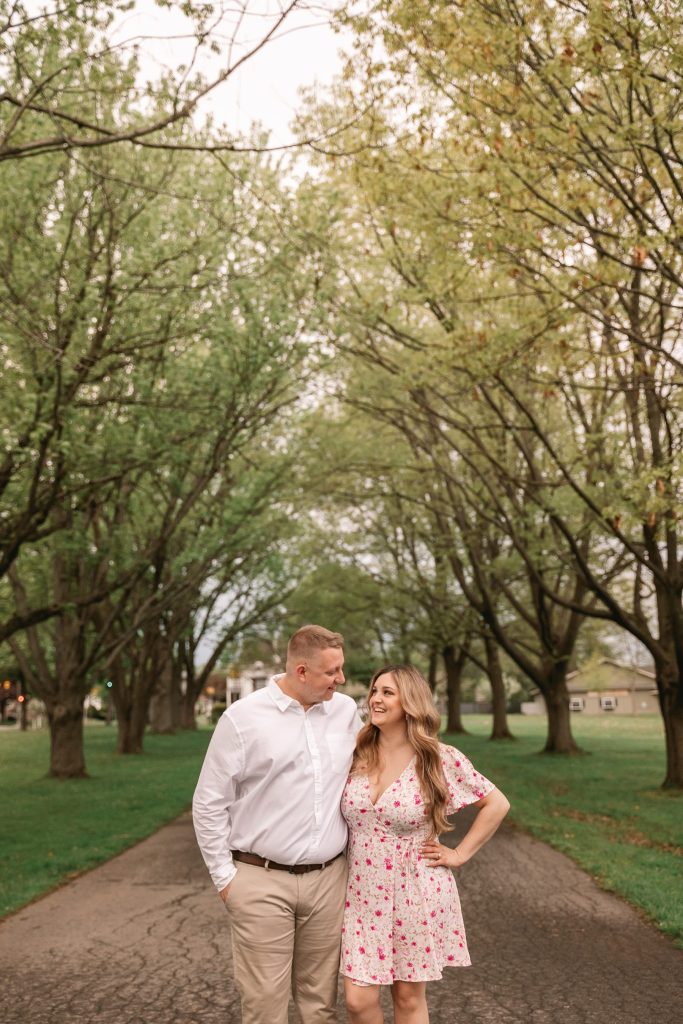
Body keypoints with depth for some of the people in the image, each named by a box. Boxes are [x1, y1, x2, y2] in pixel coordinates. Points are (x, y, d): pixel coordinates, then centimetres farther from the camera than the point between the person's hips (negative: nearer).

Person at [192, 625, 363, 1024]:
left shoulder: (347, 711, 3)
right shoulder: (243, 717, -9)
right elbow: (209, 804, -2)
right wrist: (225, 876, -1)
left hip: (329, 879, 3)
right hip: (262, 881, -3)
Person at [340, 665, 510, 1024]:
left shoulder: (441, 758, -11)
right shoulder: (355, 753, -3)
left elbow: (496, 804, -2)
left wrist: (459, 854, -4)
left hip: (416, 894, -2)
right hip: (362, 893, 2)